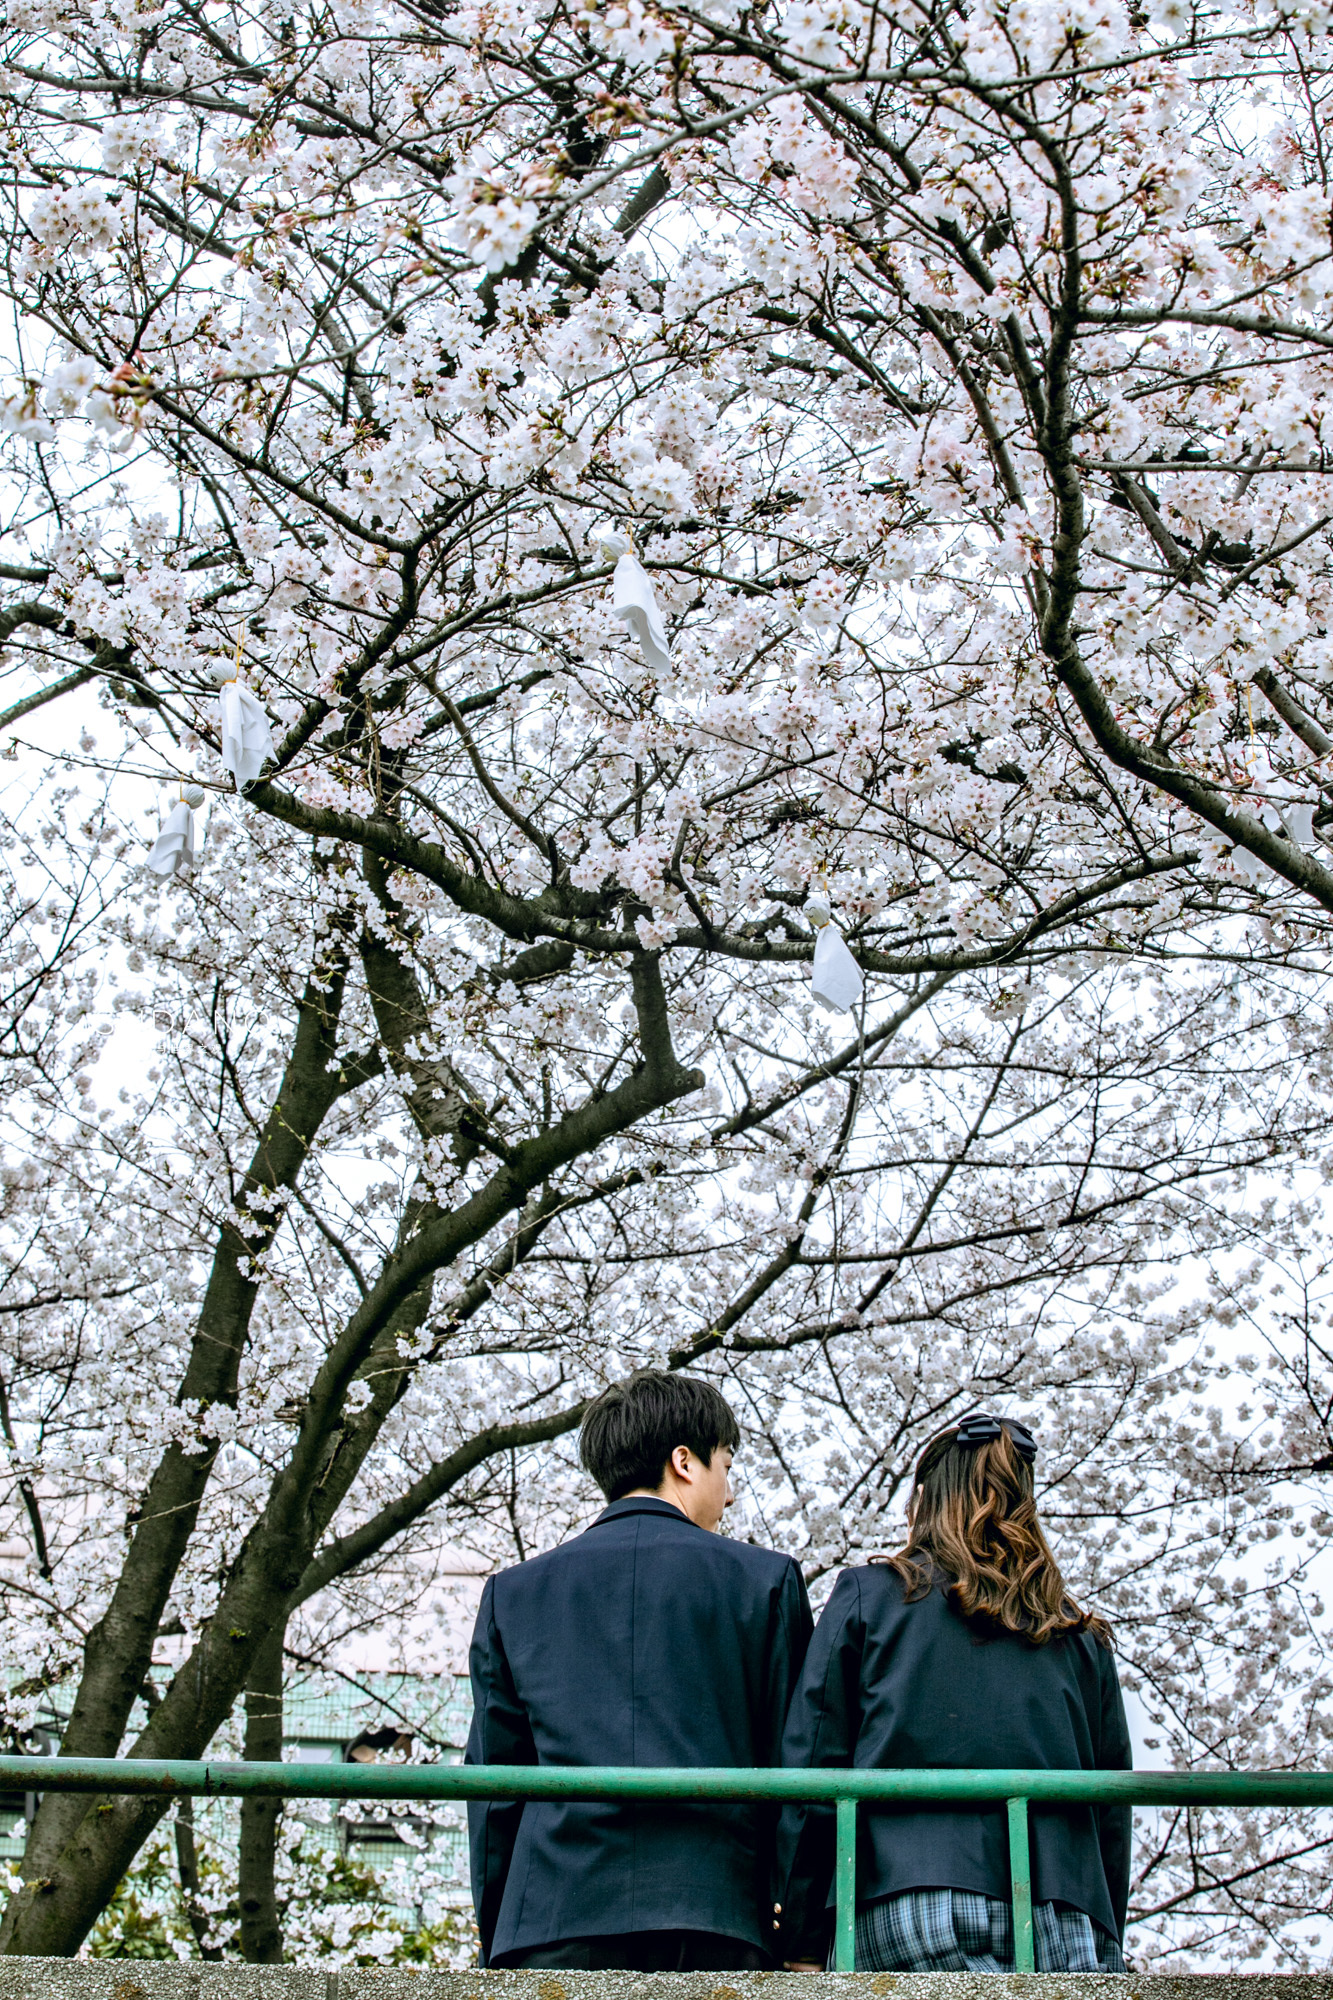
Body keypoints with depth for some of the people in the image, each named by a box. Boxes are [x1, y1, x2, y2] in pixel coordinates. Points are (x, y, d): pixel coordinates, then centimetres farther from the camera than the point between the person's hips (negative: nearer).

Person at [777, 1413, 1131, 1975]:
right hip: (1066, 1928, 3)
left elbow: (810, 1772, 5)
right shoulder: (1079, 1634, 20)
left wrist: (804, 1940, 6)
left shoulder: (867, 1594, 12)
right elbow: (1111, 1809, 16)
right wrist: (1104, 1949, 20)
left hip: (910, 1908, -2)